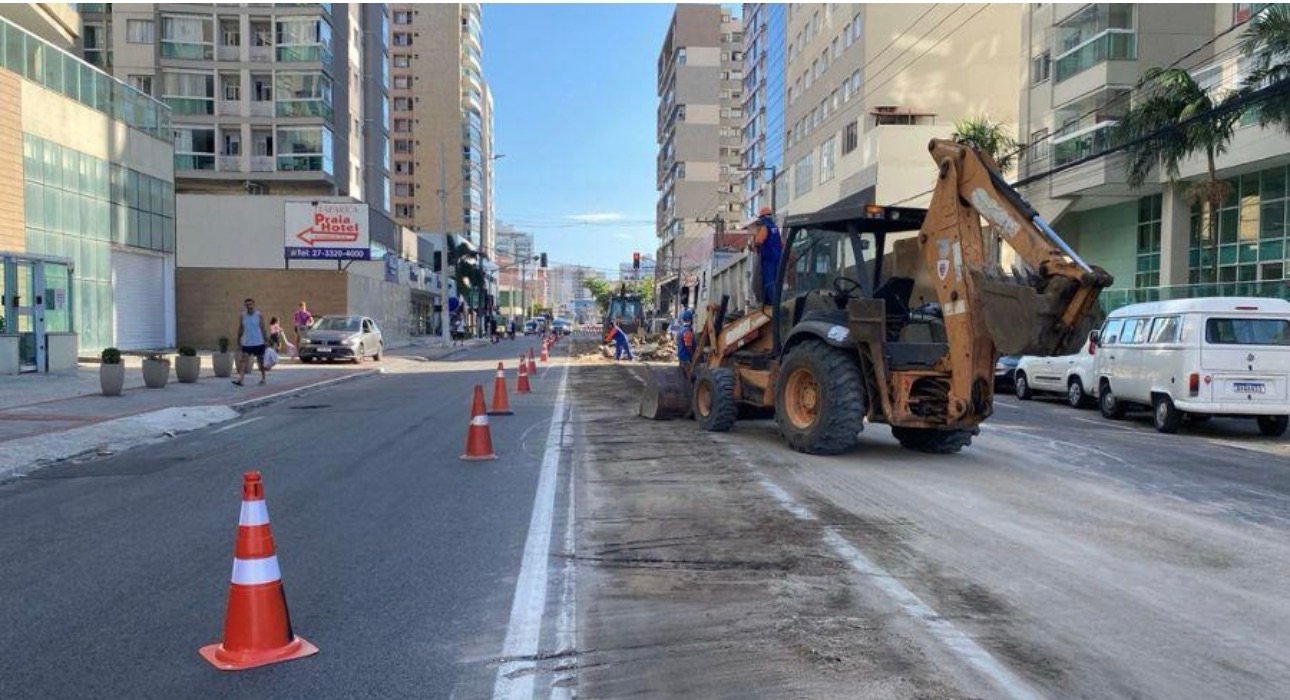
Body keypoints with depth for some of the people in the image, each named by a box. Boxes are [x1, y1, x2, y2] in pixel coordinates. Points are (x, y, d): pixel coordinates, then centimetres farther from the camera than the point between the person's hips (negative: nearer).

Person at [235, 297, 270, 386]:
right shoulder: (242, 316, 3)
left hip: (258, 343, -2)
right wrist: (238, 340, 10)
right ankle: (240, 378, -17)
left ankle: (263, 377, 25)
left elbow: (263, 328, -3)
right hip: (246, 343, 2)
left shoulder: (259, 316, -4)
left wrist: (266, 340, -7)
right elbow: (240, 329, 10)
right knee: (244, 360, -10)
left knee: (260, 360, 9)